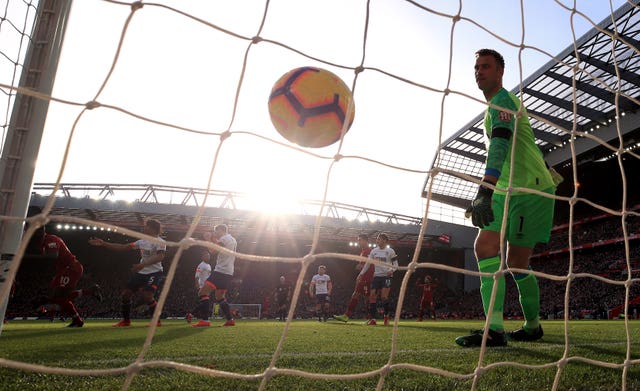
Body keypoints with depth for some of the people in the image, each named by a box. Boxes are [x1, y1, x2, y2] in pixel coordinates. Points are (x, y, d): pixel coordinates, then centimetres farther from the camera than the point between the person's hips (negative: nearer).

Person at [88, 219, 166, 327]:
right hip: (140, 273, 8)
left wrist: (143, 264, -43)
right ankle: (126, 320, 26)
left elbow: (160, 257, -32)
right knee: (125, 294, 6)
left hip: (154, 273, -8)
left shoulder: (160, 242, -15)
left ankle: (157, 321, -4)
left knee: (147, 296, -24)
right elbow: (123, 247, 11)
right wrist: (103, 244, 7)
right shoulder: (142, 242, 9)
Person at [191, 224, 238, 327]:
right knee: (220, 296, 18)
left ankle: (204, 319, -22)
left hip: (220, 271, -10)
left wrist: (211, 239, -5)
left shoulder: (224, 238, -7)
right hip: (229, 273, 10)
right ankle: (230, 319, 14)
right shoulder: (233, 239, 22)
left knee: (203, 292, -12)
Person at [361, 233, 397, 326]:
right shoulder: (374, 251, 11)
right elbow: (368, 263, 15)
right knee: (372, 296, -3)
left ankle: (386, 316, 5)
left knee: (384, 296, -15)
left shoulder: (390, 251, -2)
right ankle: (372, 318, 2)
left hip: (386, 276, -5)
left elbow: (395, 264, -2)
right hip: (376, 276, 5)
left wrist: (392, 270, -22)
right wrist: (361, 273, 10)